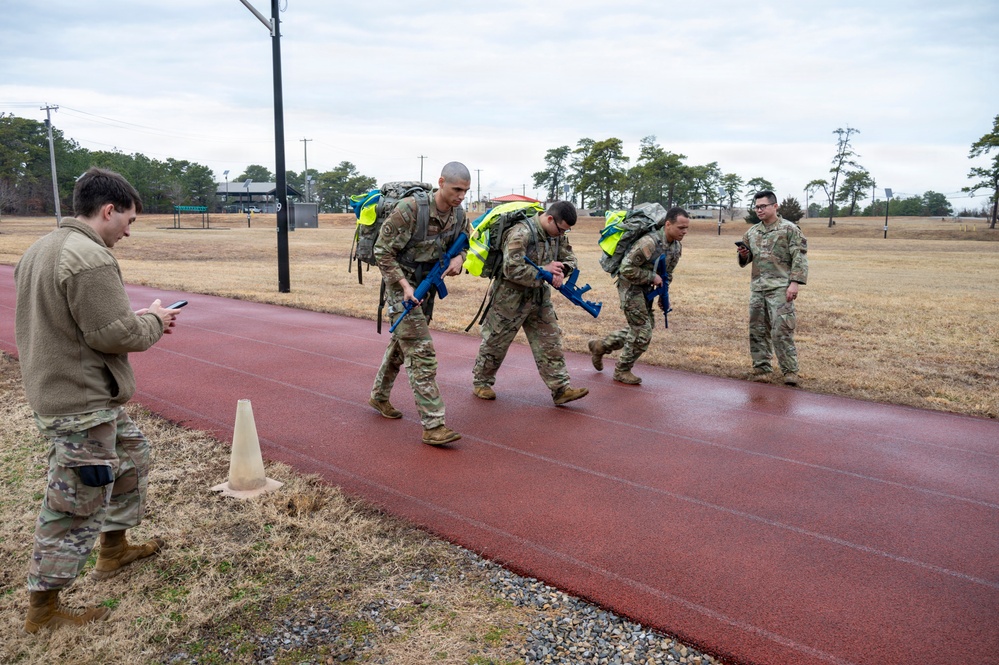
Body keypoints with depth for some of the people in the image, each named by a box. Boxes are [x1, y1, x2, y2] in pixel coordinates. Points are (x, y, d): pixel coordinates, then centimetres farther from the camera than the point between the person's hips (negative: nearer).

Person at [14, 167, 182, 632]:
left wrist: (135, 318, 8)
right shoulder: (90, 258, -24)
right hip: (81, 406, -11)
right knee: (77, 506, 3)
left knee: (132, 455, 26)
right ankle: (43, 609, 20)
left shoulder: (41, 249, 9)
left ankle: (114, 550, 42)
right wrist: (154, 322, -6)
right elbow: (114, 334, -25)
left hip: (57, 392, 11)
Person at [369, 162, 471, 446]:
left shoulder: (458, 215, -3)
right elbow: (382, 251, -17)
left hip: (427, 286, 8)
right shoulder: (409, 209, -23)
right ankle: (432, 425, -10)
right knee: (422, 354, -13)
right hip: (402, 287, -8)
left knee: (401, 345, 22)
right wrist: (404, 284, -22)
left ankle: (379, 396, 43)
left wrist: (459, 258, -7)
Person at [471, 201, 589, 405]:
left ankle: (561, 389, 6)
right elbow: (512, 269, -32)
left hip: (539, 298, 7)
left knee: (550, 343, 3)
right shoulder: (521, 234, -26)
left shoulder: (557, 234, 0)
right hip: (510, 298, -7)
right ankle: (481, 383, 26)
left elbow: (570, 258, 10)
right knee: (495, 343, 8)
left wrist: (560, 270, -13)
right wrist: (544, 271, -24)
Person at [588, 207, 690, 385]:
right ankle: (622, 370, 12)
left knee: (639, 330, 14)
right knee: (642, 332, -7)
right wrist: (652, 276, -23)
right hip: (631, 287, -9)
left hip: (646, 290, 9)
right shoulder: (649, 242, -27)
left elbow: (667, 273, 16)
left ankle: (600, 346, 29)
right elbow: (627, 268, -28)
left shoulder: (676, 247, 2)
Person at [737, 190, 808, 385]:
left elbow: (800, 258, -6)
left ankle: (790, 370, 0)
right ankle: (761, 367, 17)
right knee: (757, 329, 7)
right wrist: (744, 255, -2)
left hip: (780, 288, -6)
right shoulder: (752, 232, 15)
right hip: (757, 287, 6)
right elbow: (745, 261, 22)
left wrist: (794, 283, -15)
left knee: (782, 330, -9)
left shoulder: (789, 229, -1)